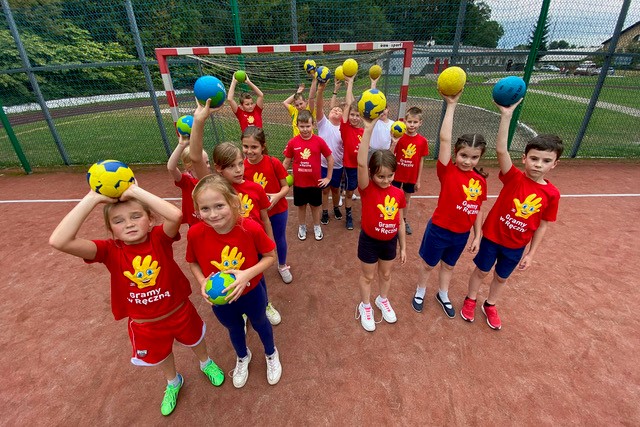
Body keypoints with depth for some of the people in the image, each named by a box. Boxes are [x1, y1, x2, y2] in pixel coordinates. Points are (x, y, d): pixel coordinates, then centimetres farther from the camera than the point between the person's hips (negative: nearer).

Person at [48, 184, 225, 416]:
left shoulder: (159, 238, -24)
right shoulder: (110, 250, -20)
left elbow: (176, 215, -48)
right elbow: (58, 241, -36)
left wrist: (135, 191, -40)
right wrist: (92, 199, -36)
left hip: (180, 312, -1)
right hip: (145, 325, 2)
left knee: (195, 341, 30)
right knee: (160, 358, 31)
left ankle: (206, 363, 65)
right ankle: (173, 383, 65)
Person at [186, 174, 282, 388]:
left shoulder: (251, 228, -33)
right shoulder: (195, 234, -26)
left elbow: (270, 256, -18)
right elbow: (193, 263, -7)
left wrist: (247, 274, -32)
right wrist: (202, 282, -25)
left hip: (252, 292, -2)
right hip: (219, 297, 2)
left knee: (260, 323, 28)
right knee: (233, 329, 31)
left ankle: (271, 354, 63)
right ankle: (242, 357, 67)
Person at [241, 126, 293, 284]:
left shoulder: (274, 163, -19)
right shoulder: (242, 166, -15)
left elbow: (285, 186, -11)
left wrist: (278, 196, -29)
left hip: (278, 209, 0)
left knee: (280, 239, 19)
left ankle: (282, 266, 45)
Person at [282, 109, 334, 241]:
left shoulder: (319, 141, -12)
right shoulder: (292, 142, -9)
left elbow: (330, 158, -1)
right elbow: (287, 162, 2)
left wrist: (328, 177, -1)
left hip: (315, 182, 0)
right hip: (298, 183, 1)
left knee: (315, 206, 16)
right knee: (301, 206, 17)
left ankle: (317, 227, 37)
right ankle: (302, 227, 38)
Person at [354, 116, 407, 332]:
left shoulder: (398, 194, -9)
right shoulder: (367, 189, -22)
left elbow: (400, 221, 2)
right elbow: (361, 163, -40)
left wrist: (403, 246, 8)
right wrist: (368, 129, -48)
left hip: (390, 241, 4)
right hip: (369, 241, -4)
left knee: (386, 274, 25)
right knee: (367, 276, 18)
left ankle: (383, 300, 53)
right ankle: (365, 306, 43)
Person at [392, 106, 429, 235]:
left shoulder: (423, 141, -8)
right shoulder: (399, 137, -12)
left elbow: (421, 161, -2)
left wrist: (418, 180, 2)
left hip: (412, 176, 2)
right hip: (397, 174, -1)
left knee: (407, 198, 18)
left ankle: (405, 221, 36)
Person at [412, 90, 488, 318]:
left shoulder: (480, 180, -4)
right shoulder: (447, 172, -18)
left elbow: (478, 210, 6)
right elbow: (444, 139, -29)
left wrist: (477, 236, 7)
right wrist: (451, 105, -30)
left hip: (462, 234, 4)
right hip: (439, 230, -4)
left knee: (449, 266, 25)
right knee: (428, 265, 17)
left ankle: (443, 295, 49)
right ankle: (420, 293, 42)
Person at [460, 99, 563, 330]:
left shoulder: (552, 193, -11)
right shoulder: (514, 177, -19)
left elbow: (542, 226, -2)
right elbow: (501, 150, -35)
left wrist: (531, 253, 1)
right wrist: (506, 115, -45)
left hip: (516, 246, 3)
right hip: (492, 236, -2)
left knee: (502, 278, 22)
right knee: (481, 271, 17)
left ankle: (490, 305, 47)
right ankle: (470, 300, 42)